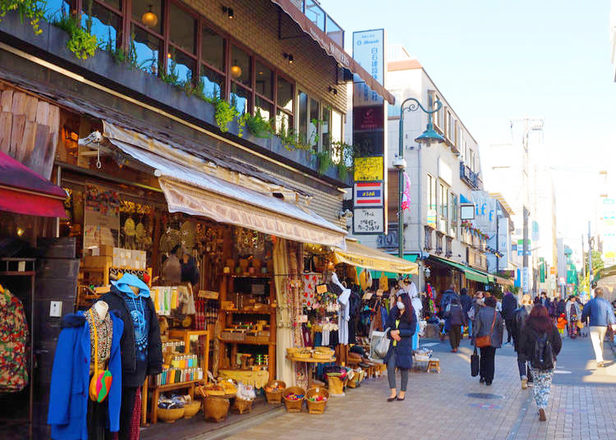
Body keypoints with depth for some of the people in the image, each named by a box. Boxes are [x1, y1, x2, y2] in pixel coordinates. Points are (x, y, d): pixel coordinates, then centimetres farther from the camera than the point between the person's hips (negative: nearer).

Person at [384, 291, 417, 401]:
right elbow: (388, 325, 12)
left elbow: (412, 331, -10)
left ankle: (402, 392, 18)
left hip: (405, 345, -4)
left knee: (404, 369, 4)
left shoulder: (411, 316, -6)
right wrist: (392, 333, -8)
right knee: (390, 367, -7)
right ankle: (393, 392, 2)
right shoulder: (393, 312, 6)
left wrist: (398, 332, -16)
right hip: (393, 345, 4)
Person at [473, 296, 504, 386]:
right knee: (490, 359, 5)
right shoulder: (497, 314, -4)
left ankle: (482, 377, 18)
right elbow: (501, 328, 3)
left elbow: (477, 326, -6)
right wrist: (500, 340, 13)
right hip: (493, 340, -1)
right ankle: (488, 379, 4)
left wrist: (475, 336, 1)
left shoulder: (480, 312, -6)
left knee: (482, 357, 16)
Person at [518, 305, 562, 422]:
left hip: (534, 361, 0)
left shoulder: (527, 327, -4)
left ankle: (540, 408, 7)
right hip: (550, 361, 0)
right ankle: (543, 407, -10)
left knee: (537, 384, 14)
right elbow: (558, 343, 0)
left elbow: (522, 345, -3)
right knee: (546, 385, 7)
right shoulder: (551, 326, -2)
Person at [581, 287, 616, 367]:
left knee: (596, 343, -8)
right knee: (601, 342, 19)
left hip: (594, 325, -4)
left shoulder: (590, 302, -2)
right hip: (604, 325, 4)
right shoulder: (606, 302, 6)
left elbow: (585, 313, -1)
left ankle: (600, 360, -22)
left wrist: (582, 321, 14)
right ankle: (600, 359, 27)